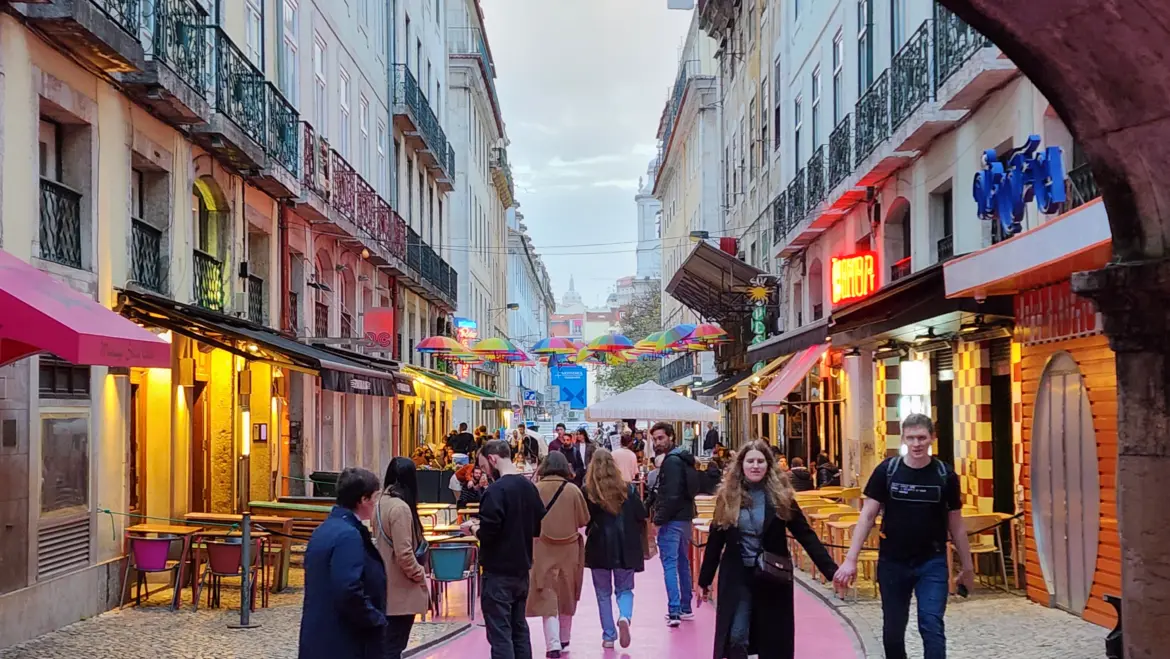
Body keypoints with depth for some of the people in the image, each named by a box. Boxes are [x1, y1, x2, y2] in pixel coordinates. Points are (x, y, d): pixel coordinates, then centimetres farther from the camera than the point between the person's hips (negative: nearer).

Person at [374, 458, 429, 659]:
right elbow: (404, 554, -24)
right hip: (401, 589, -9)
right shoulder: (400, 507, -21)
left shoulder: (382, 503, 5)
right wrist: (420, 575, -8)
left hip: (387, 585, 9)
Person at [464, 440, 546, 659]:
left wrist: (473, 527, -4)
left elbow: (487, 533, -22)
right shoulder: (529, 487, 6)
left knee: (500, 633, -4)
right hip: (522, 569, 8)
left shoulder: (496, 489, -18)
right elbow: (538, 527, 15)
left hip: (498, 572, -8)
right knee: (519, 628, 16)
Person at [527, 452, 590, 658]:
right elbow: (584, 520, -1)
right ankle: (564, 639, 31)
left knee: (547, 596, 1)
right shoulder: (573, 490, -8)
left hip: (543, 550, -1)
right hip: (569, 548, 1)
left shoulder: (535, 489, -10)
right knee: (567, 594, 18)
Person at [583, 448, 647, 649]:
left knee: (603, 593, 13)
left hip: (599, 547, -1)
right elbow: (641, 516, -1)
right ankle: (624, 617, -15)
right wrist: (637, 534, 17)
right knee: (624, 589, 14)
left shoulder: (588, 491, -8)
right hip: (625, 547, 1)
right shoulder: (628, 489, -3)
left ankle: (608, 636, 12)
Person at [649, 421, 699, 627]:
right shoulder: (683, 459, 14)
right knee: (683, 563, 16)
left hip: (672, 520, -10)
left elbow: (671, 495, -23)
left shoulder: (672, 461, -16)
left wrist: (659, 518, -15)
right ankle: (685, 608, 23)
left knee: (669, 564, -8)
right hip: (684, 517, 10)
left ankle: (674, 611, -12)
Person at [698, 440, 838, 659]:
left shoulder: (780, 496, -5)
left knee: (773, 641, 7)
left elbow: (806, 535, -4)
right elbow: (715, 540, 4)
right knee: (735, 639, -5)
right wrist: (704, 579, 7)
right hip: (737, 576, 0)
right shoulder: (728, 495, -2)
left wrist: (831, 569, -12)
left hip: (772, 576, 0)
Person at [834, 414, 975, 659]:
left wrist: (967, 566, 10)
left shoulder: (945, 475, -4)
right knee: (893, 630, 11)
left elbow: (956, 524, 5)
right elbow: (867, 516, -4)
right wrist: (851, 559, -9)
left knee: (932, 626, -9)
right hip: (892, 562, 1)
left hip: (932, 563, -1)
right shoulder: (886, 470, -6)